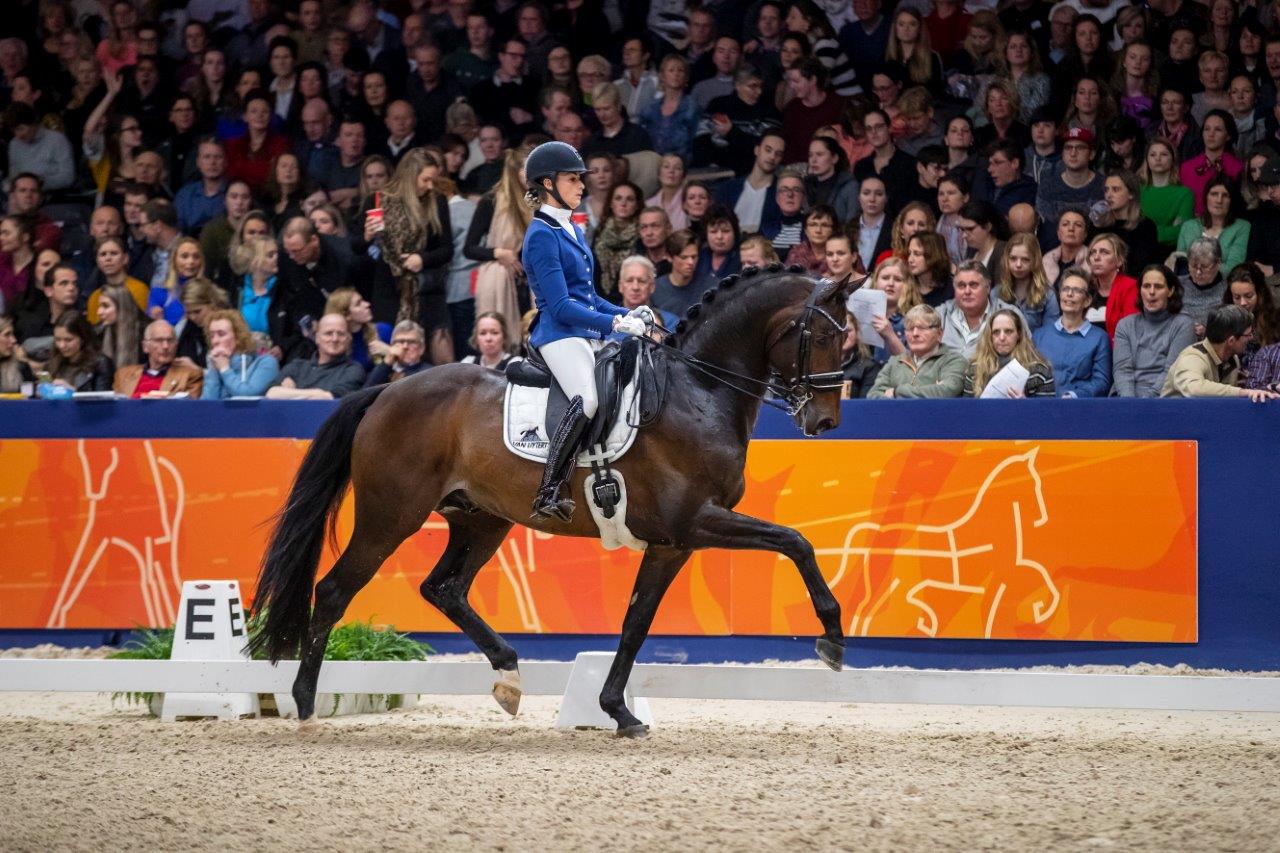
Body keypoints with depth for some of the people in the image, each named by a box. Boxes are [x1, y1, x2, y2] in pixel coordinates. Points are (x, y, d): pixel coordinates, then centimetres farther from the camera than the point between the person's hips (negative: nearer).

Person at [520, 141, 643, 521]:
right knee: (588, 399, -31)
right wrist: (616, 323, -19)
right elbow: (561, 306, -16)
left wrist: (628, 314, 11)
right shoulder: (542, 235, -8)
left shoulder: (572, 231, 20)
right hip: (560, 335, -10)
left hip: (591, 335, 10)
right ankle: (549, 494, -30)